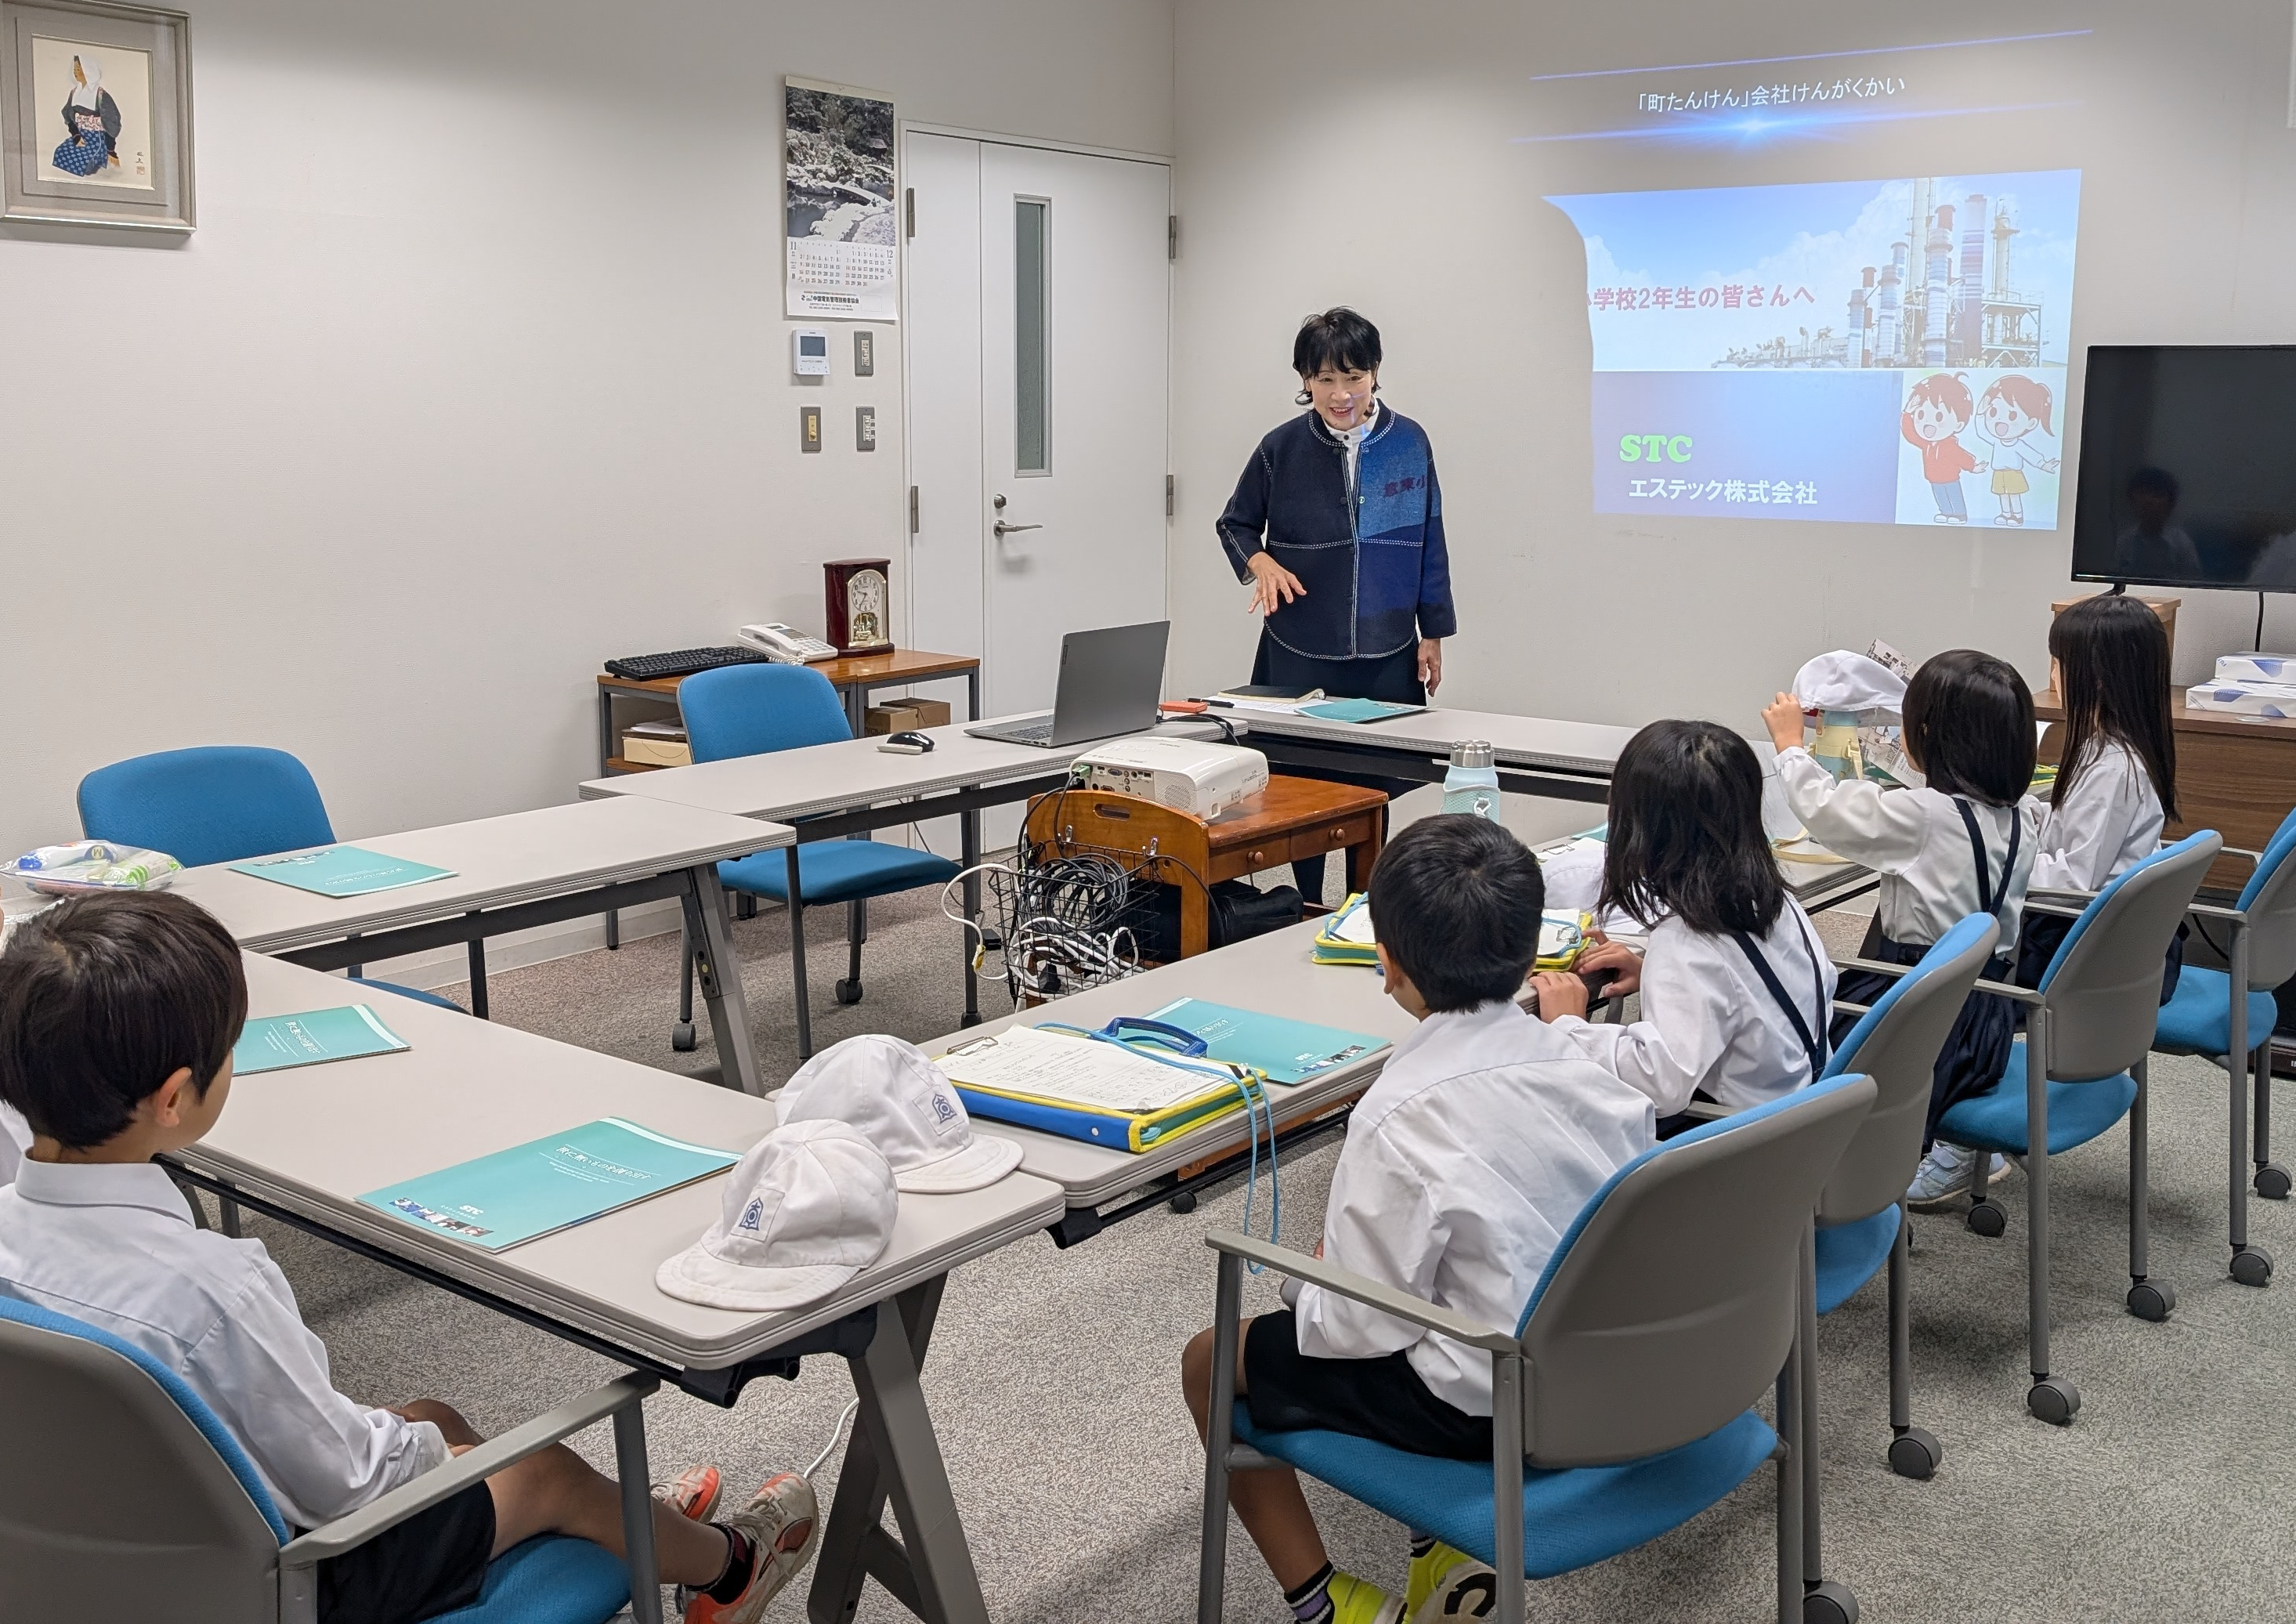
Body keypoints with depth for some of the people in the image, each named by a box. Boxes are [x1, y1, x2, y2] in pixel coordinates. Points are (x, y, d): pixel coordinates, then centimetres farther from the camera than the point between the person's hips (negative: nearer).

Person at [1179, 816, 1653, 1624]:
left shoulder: (1402, 1122, -26)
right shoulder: (1588, 1071, -8)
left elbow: (1360, 1327, -20)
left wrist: (1299, 1286, 3)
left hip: (1484, 1405, -7)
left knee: (1210, 1362, 12)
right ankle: (1443, 1549, 23)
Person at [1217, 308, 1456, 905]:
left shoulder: (1408, 442, 0)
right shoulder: (1283, 448, -3)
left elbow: (1428, 542, 7)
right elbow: (1234, 523, 10)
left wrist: (1432, 633, 8)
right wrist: (1260, 561, -11)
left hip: (1387, 654, 1)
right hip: (1300, 654, -1)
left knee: (1374, 791, 5)